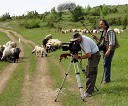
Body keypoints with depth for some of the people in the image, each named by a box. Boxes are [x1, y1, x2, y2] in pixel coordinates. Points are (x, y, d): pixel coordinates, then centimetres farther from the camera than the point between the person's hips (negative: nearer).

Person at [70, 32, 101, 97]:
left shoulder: (85, 42, -28)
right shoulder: (81, 39, 1)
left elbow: (88, 55, -33)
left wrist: (79, 57, -29)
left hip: (94, 55, -10)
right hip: (91, 55, 10)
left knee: (90, 74, -13)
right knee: (88, 73, 14)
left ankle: (88, 92, -13)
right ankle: (91, 89, 22)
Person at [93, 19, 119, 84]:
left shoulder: (110, 31, -15)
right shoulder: (103, 32, 13)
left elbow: (111, 43, -22)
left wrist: (108, 51, -28)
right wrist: (96, 38, 7)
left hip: (109, 50, -9)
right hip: (105, 50, 9)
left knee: (106, 64, -9)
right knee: (106, 64, 14)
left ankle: (106, 79, -5)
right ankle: (106, 78, 22)